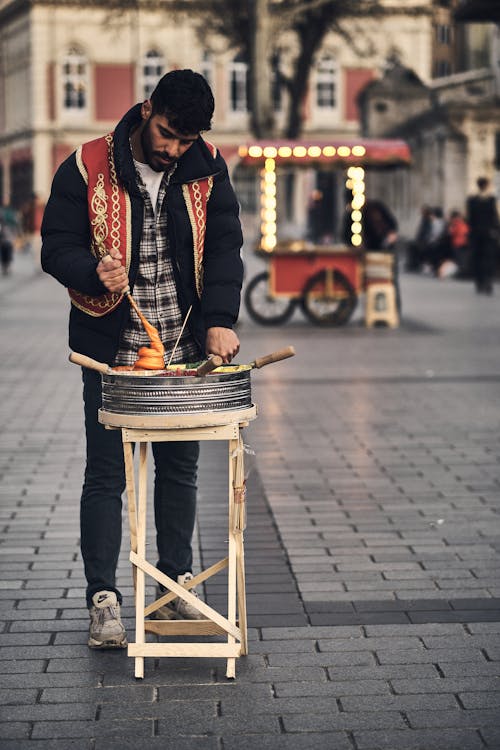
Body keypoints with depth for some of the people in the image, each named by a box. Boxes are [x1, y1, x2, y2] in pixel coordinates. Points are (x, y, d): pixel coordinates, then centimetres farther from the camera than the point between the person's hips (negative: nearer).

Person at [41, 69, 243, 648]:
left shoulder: (207, 170, 1)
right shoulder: (86, 168, -7)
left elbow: (223, 247, -3)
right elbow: (57, 246, -6)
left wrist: (220, 319, -17)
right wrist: (95, 273, -28)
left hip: (183, 348, 3)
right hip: (112, 349, -3)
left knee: (179, 468, 11)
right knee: (105, 475, -1)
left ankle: (177, 586, 23)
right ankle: (103, 600, 5)